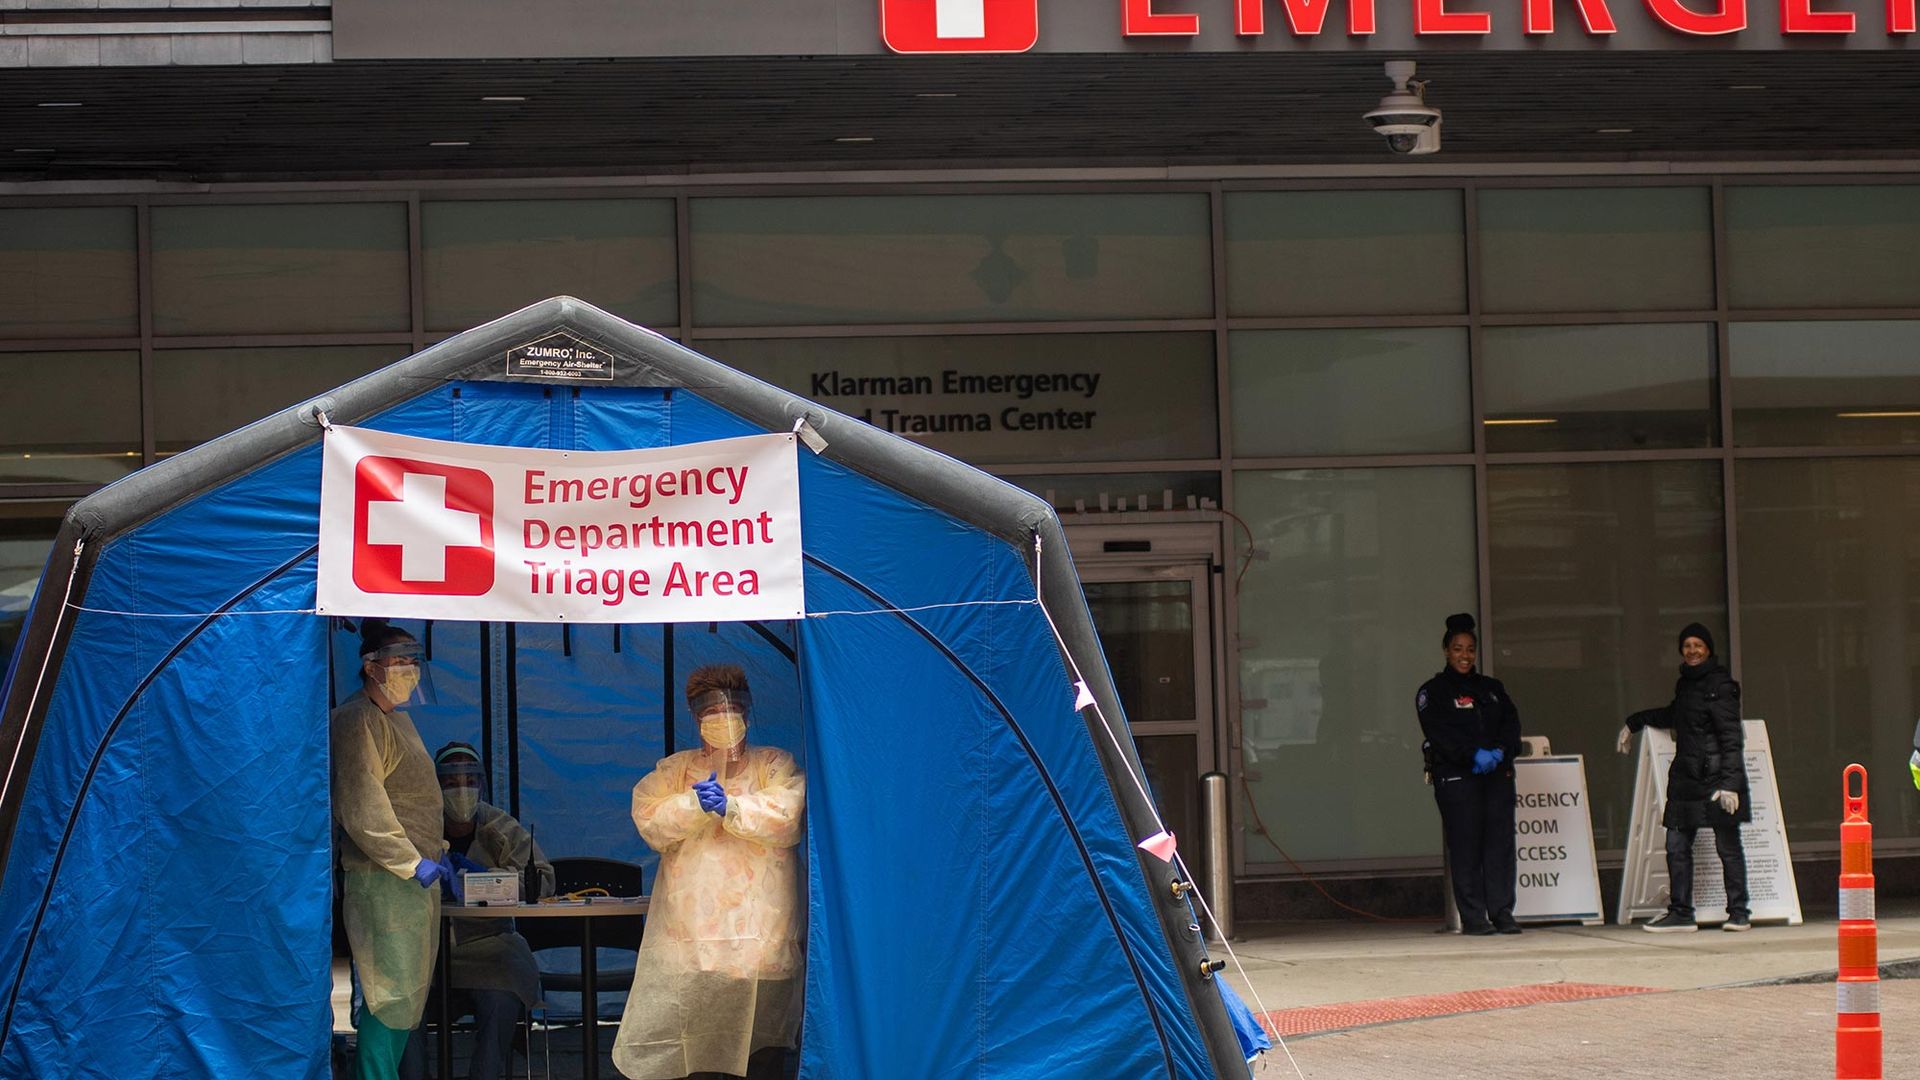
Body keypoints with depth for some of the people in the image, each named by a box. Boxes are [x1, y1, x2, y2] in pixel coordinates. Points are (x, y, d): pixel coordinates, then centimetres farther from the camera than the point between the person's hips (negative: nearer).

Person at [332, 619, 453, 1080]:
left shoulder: (397, 718, 18)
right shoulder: (358, 721, -13)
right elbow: (362, 813, -20)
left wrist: (438, 851, 18)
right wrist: (412, 863, -19)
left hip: (416, 877, 10)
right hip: (382, 881, -10)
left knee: (409, 991, 11)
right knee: (391, 992, -9)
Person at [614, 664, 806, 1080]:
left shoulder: (774, 764, 13)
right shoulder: (675, 769, 18)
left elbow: (786, 818, -5)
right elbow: (650, 822, 2)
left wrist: (730, 807, -18)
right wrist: (695, 804, -14)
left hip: (758, 931, -1)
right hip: (692, 933, 1)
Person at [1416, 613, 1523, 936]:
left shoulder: (1492, 688, 19)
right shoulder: (1432, 692, 4)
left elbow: (1511, 725, 10)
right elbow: (1440, 733, -9)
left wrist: (1499, 752, -10)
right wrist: (1474, 755, -20)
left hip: (1497, 774, 4)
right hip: (1455, 776, -4)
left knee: (1500, 843, -1)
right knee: (1466, 846, -7)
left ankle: (1502, 913, 2)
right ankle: (1473, 917, -5)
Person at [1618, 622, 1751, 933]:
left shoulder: (1719, 686, -8)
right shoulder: (1686, 684, 17)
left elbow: (1732, 738, -13)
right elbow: (1673, 716, 38)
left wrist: (1729, 782, -21)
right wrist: (1634, 722, 45)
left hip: (1716, 775, -8)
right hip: (1686, 776, 8)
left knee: (1727, 845, -3)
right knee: (1677, 845, 5)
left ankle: (1738, 913, 2)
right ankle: (1680, 913, 9)